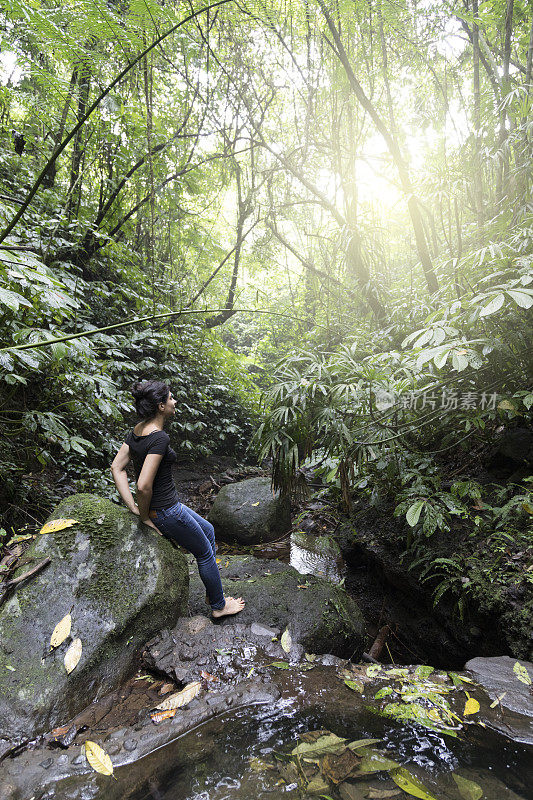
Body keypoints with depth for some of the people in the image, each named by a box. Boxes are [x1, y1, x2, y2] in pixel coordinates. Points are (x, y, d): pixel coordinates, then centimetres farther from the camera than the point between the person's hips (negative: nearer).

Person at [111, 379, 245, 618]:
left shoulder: (137, 430, 0)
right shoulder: (159, 438, -28)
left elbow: (117, 467, 3)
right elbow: (144, 485, -32)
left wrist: (133, 507, 1)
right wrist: (144, 515, -14)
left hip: (155, 506, 9)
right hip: (166, 513, -9)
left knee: (208, 530, 25)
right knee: (205, 553, 13)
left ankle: (212, 591, 38)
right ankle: (218, 605, 34)